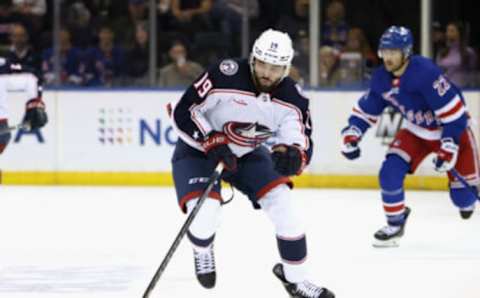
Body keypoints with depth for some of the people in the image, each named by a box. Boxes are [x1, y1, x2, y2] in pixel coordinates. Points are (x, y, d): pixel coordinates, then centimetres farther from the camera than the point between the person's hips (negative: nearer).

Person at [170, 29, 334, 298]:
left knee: (283, 203, -10)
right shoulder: (225, 77, -30)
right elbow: (183, 113, -25)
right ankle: (202, 250, 14)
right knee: (205, 212, -24)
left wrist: (291, 156, -42)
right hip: (198, 148, -4)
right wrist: (214, 143, -33)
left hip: (247, 153, 4)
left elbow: (303, 146, -18)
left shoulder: (292, 99, -16)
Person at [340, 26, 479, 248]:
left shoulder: (425, 72, -33)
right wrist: (352, 134, -8)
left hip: (452, 129, -5)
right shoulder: (382, 78, -10)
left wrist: (448, 147, -33)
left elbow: (454, 111, -32)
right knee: (390, 172, -15)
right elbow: (366, 109, 6)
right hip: (416, 131, 5)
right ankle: (395, 224, 4)